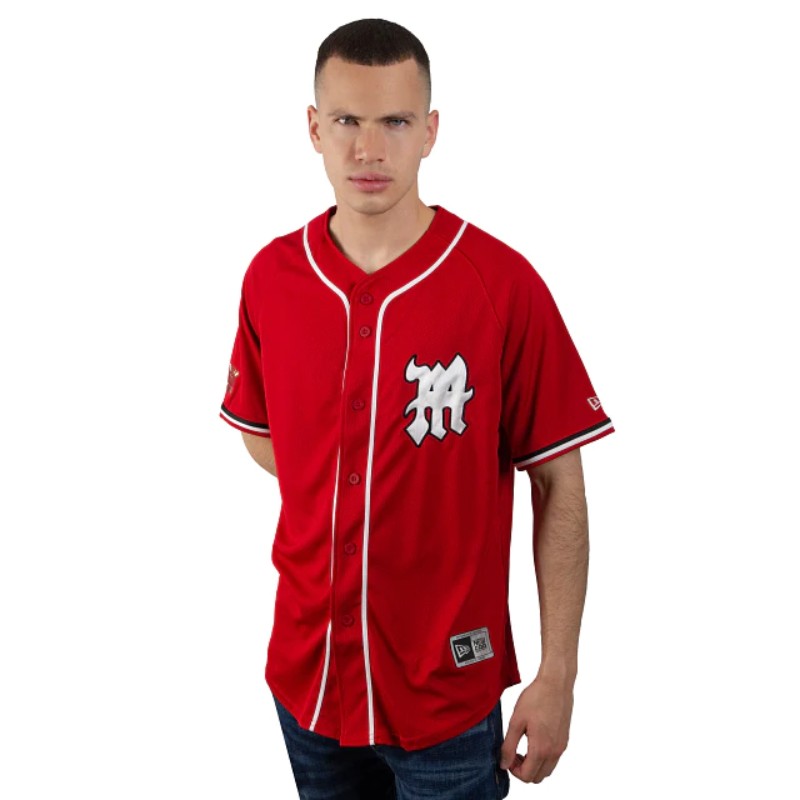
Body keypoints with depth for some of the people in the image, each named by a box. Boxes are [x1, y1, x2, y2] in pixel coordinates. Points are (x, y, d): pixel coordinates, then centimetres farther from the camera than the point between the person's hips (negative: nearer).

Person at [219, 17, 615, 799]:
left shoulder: (503, 284, -15)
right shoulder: (271, 278, -4)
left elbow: (560, 487, -10)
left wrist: (557, 677, -10)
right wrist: (345, 506, -2)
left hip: (448, 691, -3)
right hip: (305, 675, 4)